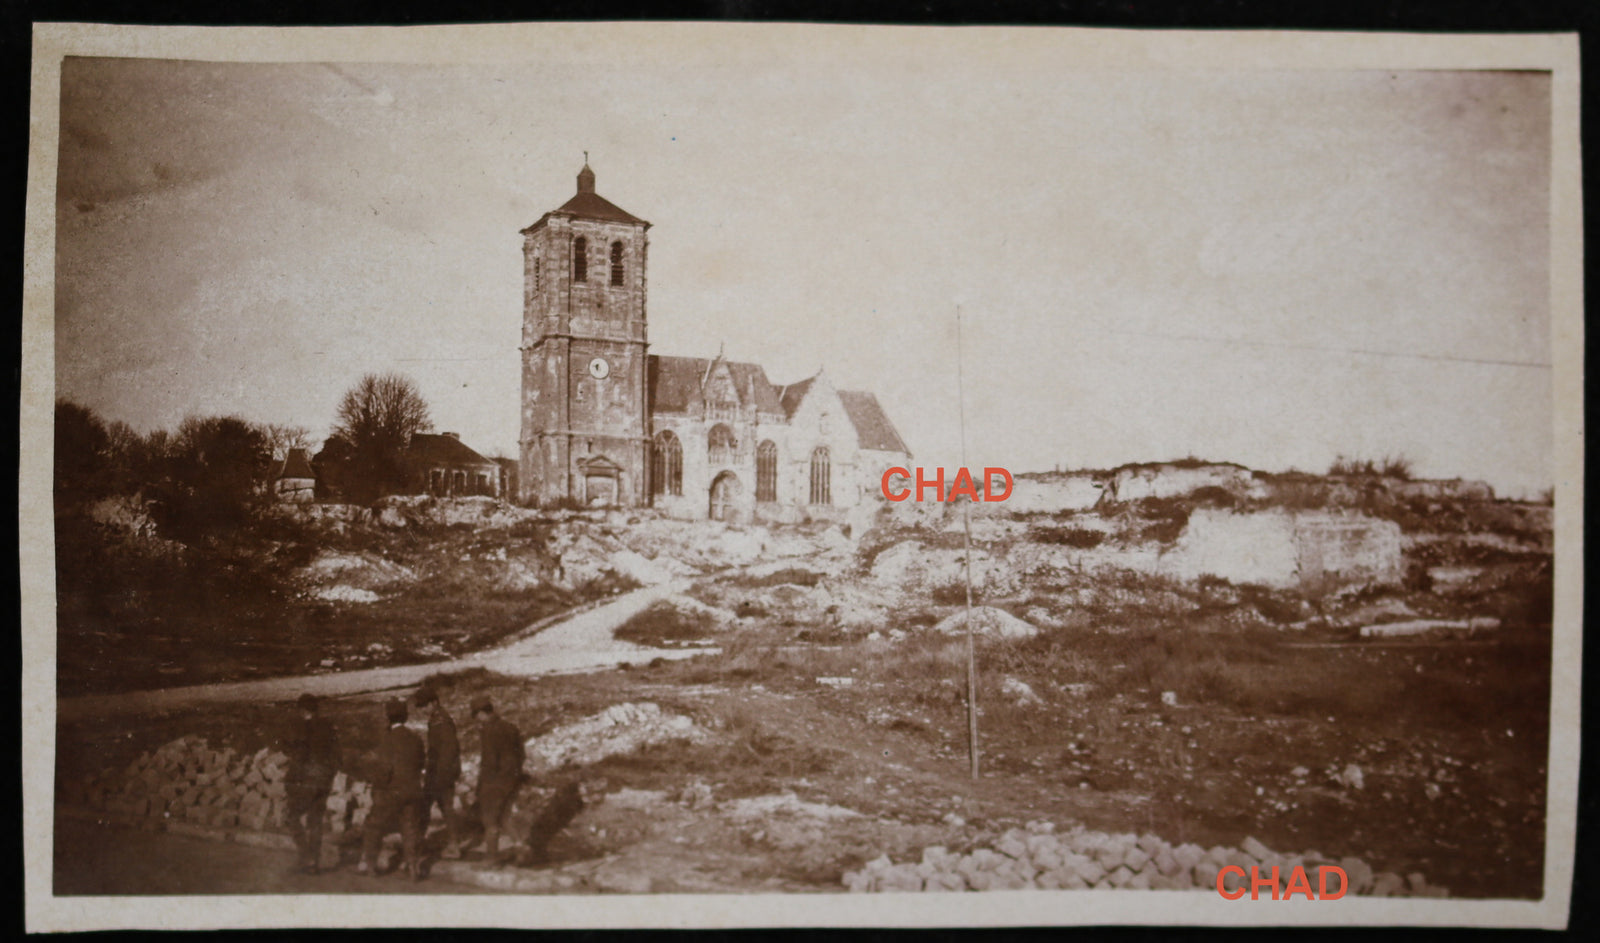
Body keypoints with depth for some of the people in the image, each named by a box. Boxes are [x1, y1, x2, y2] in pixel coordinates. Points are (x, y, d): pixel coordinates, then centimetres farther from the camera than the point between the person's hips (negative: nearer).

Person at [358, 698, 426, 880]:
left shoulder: (389, 737, -13)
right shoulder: (415, 738, 5)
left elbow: (384, 767, -14)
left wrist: (378, 785, -4)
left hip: (391, 792, -5)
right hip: (413, 790, 5)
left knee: (375, 826, 11)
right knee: (411, 829, 8)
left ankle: (368, 863, 18)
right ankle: (414, 866, 6)